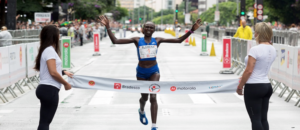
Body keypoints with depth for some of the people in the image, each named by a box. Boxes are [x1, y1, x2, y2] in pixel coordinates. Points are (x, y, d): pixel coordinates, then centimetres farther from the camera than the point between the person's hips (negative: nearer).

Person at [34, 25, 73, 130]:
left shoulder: (47, 50, 16)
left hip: (45, 89, 10)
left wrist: (63, 72, 25)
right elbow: (53, 72, -20)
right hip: (50, 90, -10)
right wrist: (66, 83, -10)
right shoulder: (50, 50, -13)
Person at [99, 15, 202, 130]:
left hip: (154, 71, 0)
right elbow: (115, 41, -10)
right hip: (141, 72, 0)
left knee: (153, 97, -12)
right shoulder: (137, 40, -4)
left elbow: (179, 40, -2)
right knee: (144, 97, 15)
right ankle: (141, 111, 53)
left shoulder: (157, 40, -1)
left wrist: (191, 30, -12)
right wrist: (108, 27, -19)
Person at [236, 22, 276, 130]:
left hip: (254, 87, -8)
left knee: (255, 119, -2)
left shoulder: (255, 50, -17)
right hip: (267, 86, 8)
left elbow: (249, 71, -16)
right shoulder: (273, 50, 7)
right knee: (264, 119, 11)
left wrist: (240, 87, -7)